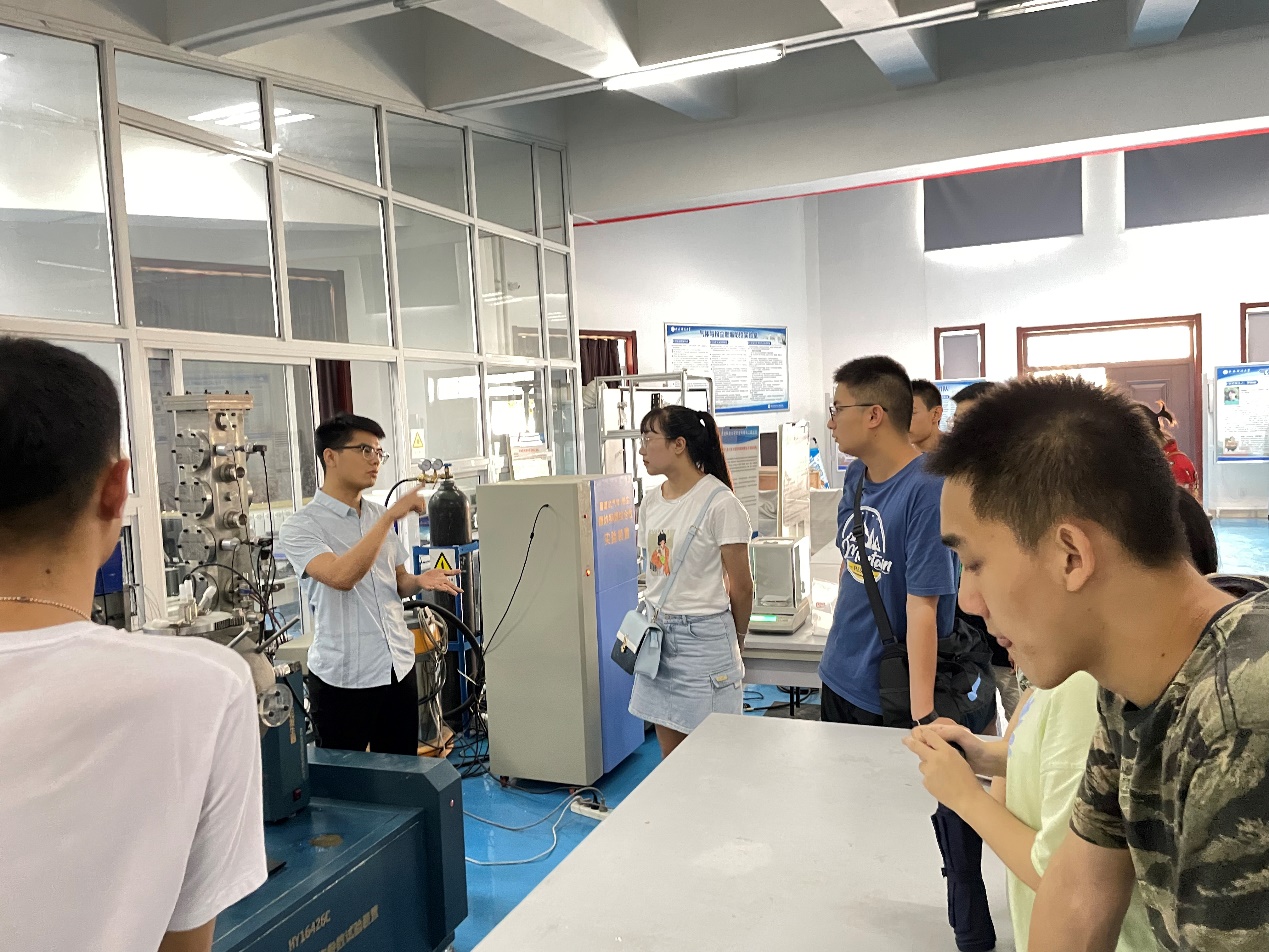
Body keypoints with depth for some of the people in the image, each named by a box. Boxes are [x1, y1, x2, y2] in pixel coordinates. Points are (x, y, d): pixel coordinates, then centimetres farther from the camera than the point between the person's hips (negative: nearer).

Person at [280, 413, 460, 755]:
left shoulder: (379, 516, 9)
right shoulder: (302, 526, -10)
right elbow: (341, 576, -27)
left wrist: (420, 582, -6)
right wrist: (391, 516, -25)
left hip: (399, 668, 6)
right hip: (343, 678, -5)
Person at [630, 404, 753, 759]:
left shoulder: (719, 503, -14)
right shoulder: (651, 502, 7)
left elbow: (740, 586, -7)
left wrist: (736, 641, 4)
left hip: (703, 635, -6)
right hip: (657, 632, 6)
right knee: (670, 751, 14)